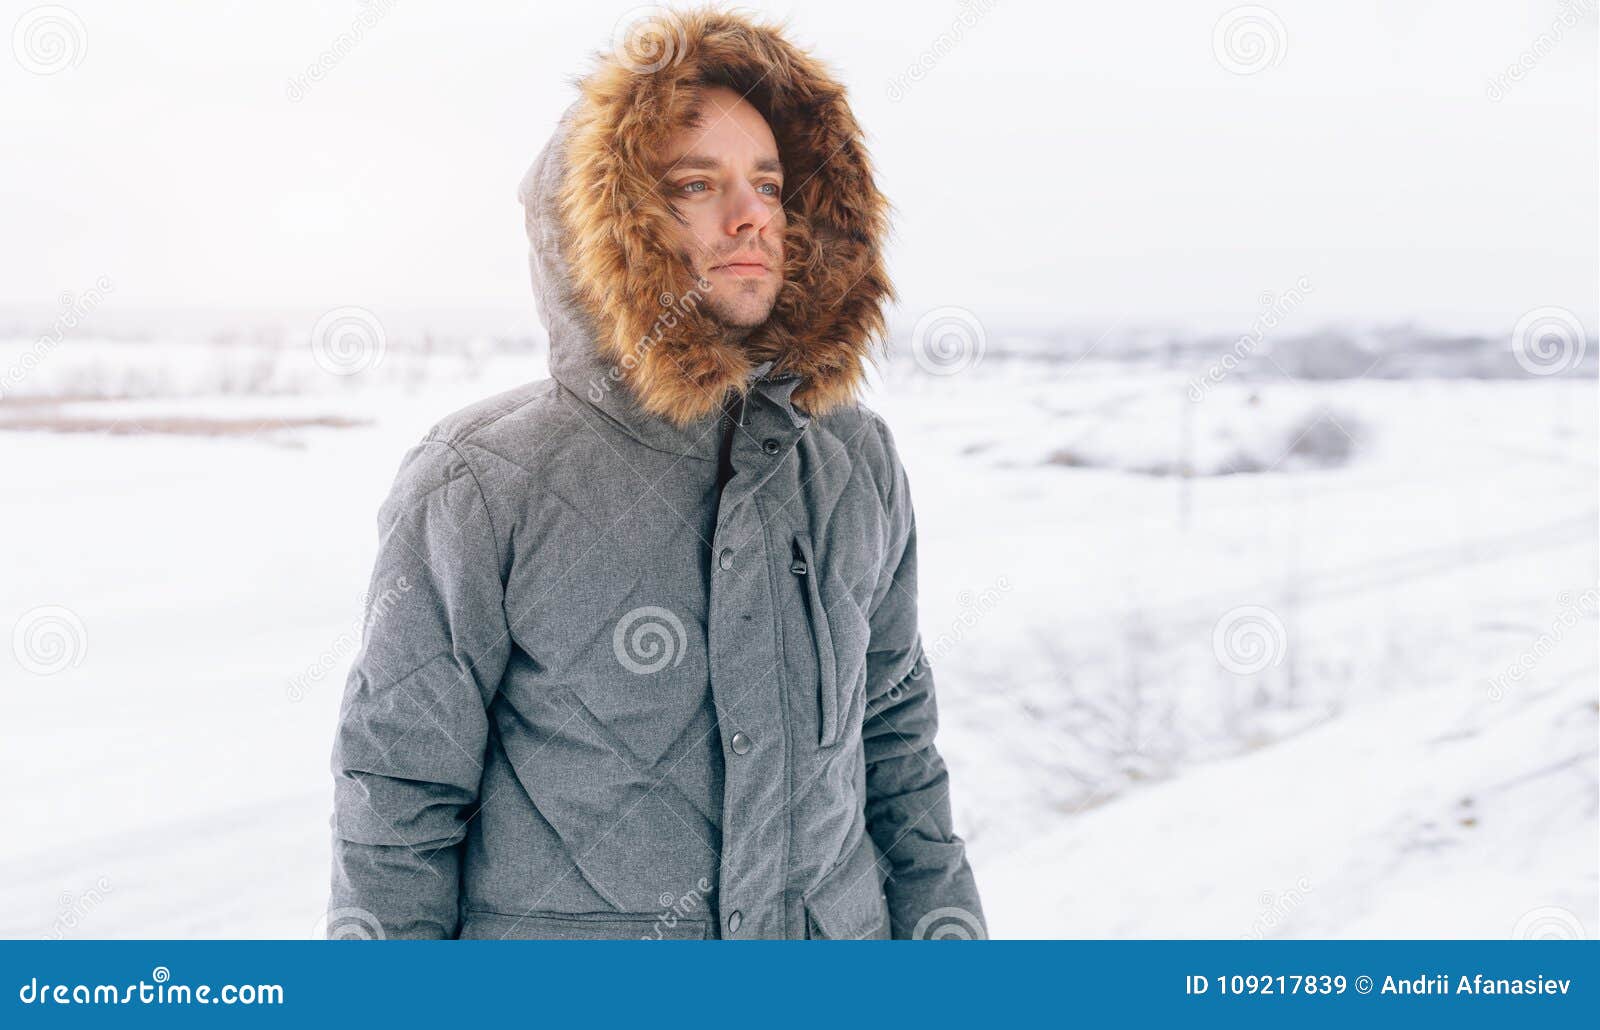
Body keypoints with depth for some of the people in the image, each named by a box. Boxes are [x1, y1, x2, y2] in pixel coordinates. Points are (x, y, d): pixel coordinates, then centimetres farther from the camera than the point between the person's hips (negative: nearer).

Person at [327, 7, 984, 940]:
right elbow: (397, 802, -8)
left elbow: (895, 724, 9)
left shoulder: (859, 463, -1)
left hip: (841, 930, 4)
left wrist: (946, 919, 7)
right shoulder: (479, 489, -14)